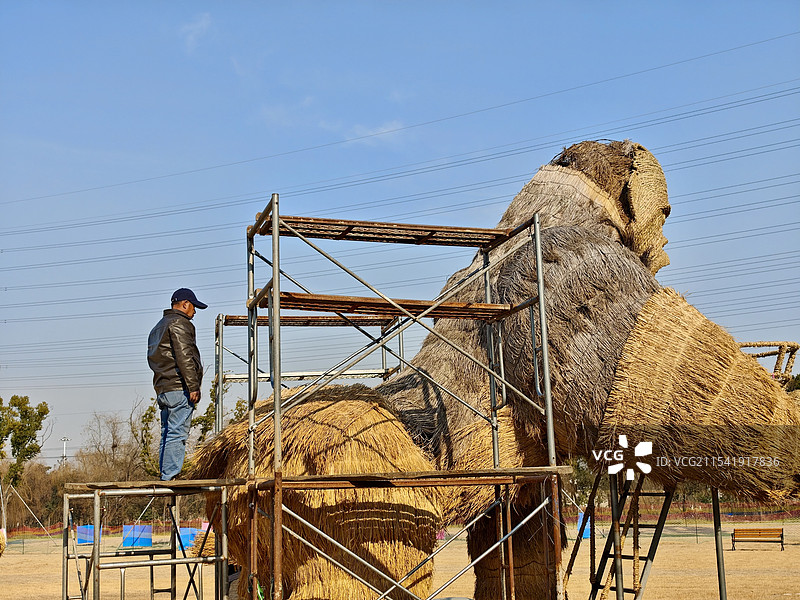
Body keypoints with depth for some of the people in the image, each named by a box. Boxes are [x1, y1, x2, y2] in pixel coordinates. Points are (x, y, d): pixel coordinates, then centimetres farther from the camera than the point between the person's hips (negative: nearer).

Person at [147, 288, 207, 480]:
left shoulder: (158, 327, 25)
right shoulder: (180, 323, -6)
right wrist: (193, 386, -17)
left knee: (167, 434, 11)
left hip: (162, 388, 10)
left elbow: (153, 359, 25)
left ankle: (165, 475, 11)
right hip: (179, 387, -10)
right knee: (177, 433, -10)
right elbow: (184, 356, -16)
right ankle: (170, 477, -13)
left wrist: (161, 390, 21)